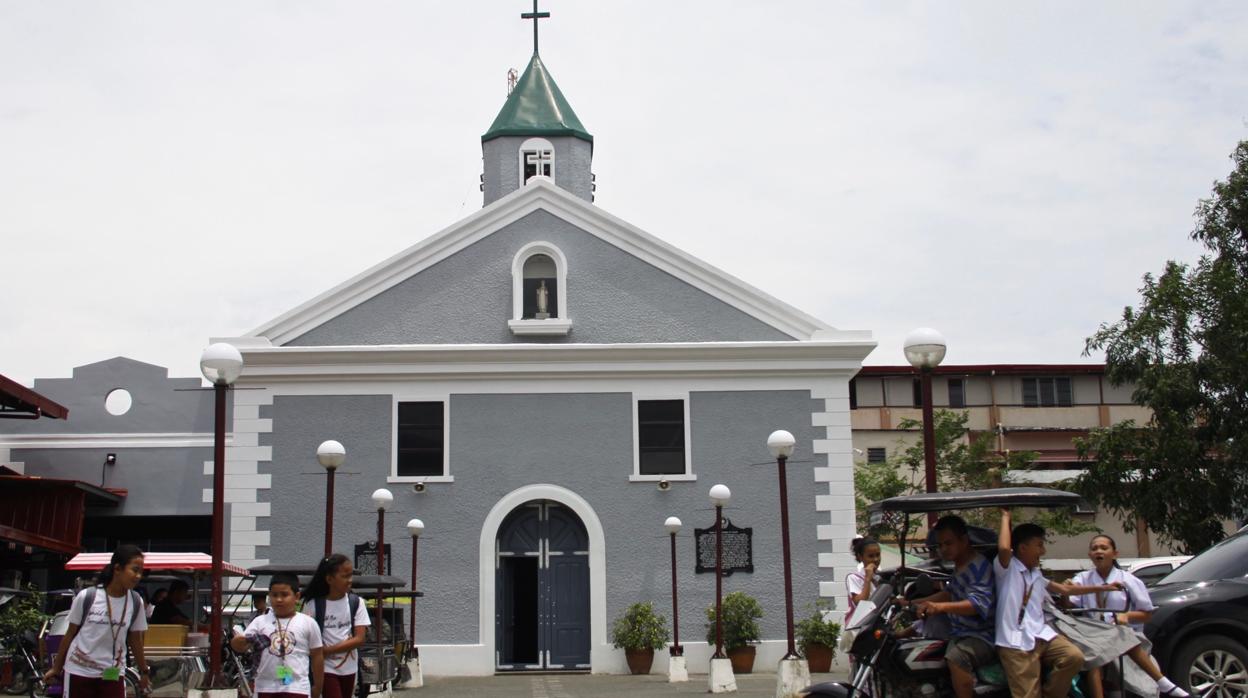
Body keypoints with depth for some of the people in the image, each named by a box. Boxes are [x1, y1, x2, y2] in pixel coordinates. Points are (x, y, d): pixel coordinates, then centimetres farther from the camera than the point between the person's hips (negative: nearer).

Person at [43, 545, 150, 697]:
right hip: (79, 670, -2)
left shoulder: (135, 602, -5)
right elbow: (70, 634, 0)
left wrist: (143, 671, 15)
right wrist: (56, 668, 7)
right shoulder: (86, 597, -12)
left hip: (113, 674, 2)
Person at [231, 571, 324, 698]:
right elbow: (239, 645, -6)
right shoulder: (260, 621, 3)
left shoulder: (308, 623, -1)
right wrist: (239, 640, -31)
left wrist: (317, 687, 8)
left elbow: (317, 656, 5)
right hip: (266, 686, 3)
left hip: (296, 687, -3)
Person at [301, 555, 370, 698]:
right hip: (326, 667, -4)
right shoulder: (313, 604, -9)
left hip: (349, 667, 4)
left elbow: (359, 638, -8)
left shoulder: (356, 602, -2)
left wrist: (328, 650, -17)